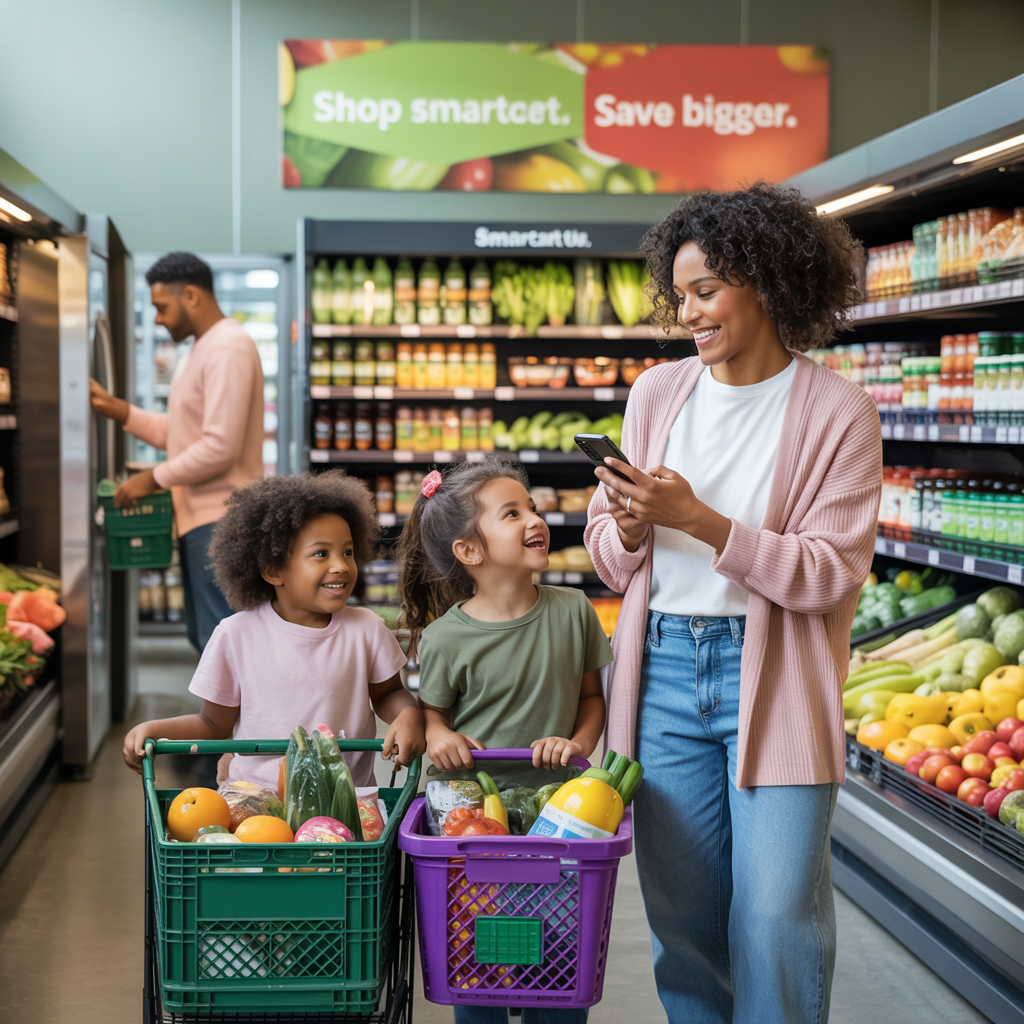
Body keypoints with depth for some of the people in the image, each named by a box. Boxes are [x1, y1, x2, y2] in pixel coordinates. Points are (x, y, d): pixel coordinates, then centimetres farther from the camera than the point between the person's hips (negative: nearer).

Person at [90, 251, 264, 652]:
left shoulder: (228, 349, -16)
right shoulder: (198, 352, 18)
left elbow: (220, 447, -22)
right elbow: (178, 432, 16)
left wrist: (154, 478, -13)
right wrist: (118, 410, 5)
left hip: (221, 521, -11)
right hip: (199, 518, 11)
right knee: (205, 637, 17)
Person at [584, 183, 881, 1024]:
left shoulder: (837, 411, -5)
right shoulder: (658, 393, 8)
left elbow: (833, 574, -11)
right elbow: (609, 558, 13)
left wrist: (700, 520, -19)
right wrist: (629, 529, -11)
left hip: (772, 677, -4)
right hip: (664, 670, 4)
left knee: (775, 916, -3)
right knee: (681, 909, 9)